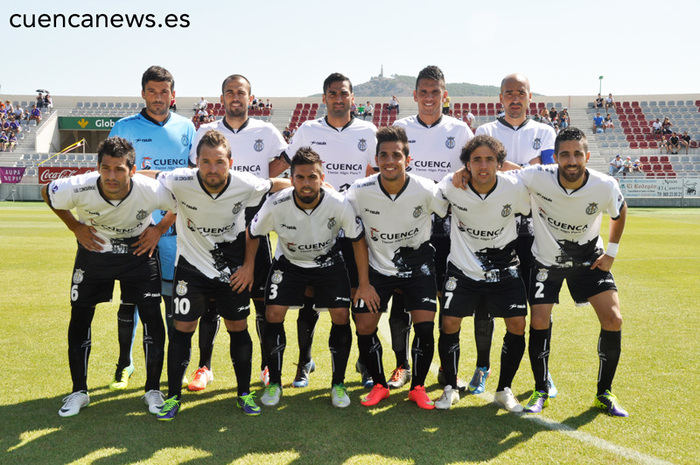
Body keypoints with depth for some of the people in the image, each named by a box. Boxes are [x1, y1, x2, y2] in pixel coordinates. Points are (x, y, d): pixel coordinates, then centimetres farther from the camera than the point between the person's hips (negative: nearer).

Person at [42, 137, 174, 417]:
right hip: (94, 249, 1)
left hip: (138, 250, -1)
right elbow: (46, 192, -4)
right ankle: (79, 391, 19)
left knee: (152, 318, -7)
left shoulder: (151, 191, -30)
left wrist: (160, 229, -9)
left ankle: (153, 390, 10)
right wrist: (75, 227, -6)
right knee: (79, 318, 1)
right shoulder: (78, 188, -29)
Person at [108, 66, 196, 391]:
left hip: (174, 226, 1)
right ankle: (125, 364, 18)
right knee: (131, 295, 3)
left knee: (173, 294, 6)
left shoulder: (186, 128, 9)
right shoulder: (125, 128, 3)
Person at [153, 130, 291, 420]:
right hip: (191, 263, -1)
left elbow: (279, 186, 1)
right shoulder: (180, 182, -22)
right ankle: (173, 396, 15)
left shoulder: (245, 185, -18)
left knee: (238, 328, 6)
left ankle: (244, 393, 23)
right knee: (182, 328, -2)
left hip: (232, 268, 1)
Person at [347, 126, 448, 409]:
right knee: (364, 327, -5)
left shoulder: (425, 190, -19)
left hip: (417, 263, -1)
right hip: (377, 266, 1)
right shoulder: (360, 191, -17)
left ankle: (418, 387, 13)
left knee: (425, 326, -11)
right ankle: (379, 385, 18)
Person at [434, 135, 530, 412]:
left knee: (517, 325, -9)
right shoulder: (450, 186, -14)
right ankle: (450, 388, 13)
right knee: (449, 323, -9)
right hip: (462, 267, 0)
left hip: (504, 267, 1)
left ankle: (504, 390, 12)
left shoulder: (515, 188, -14)